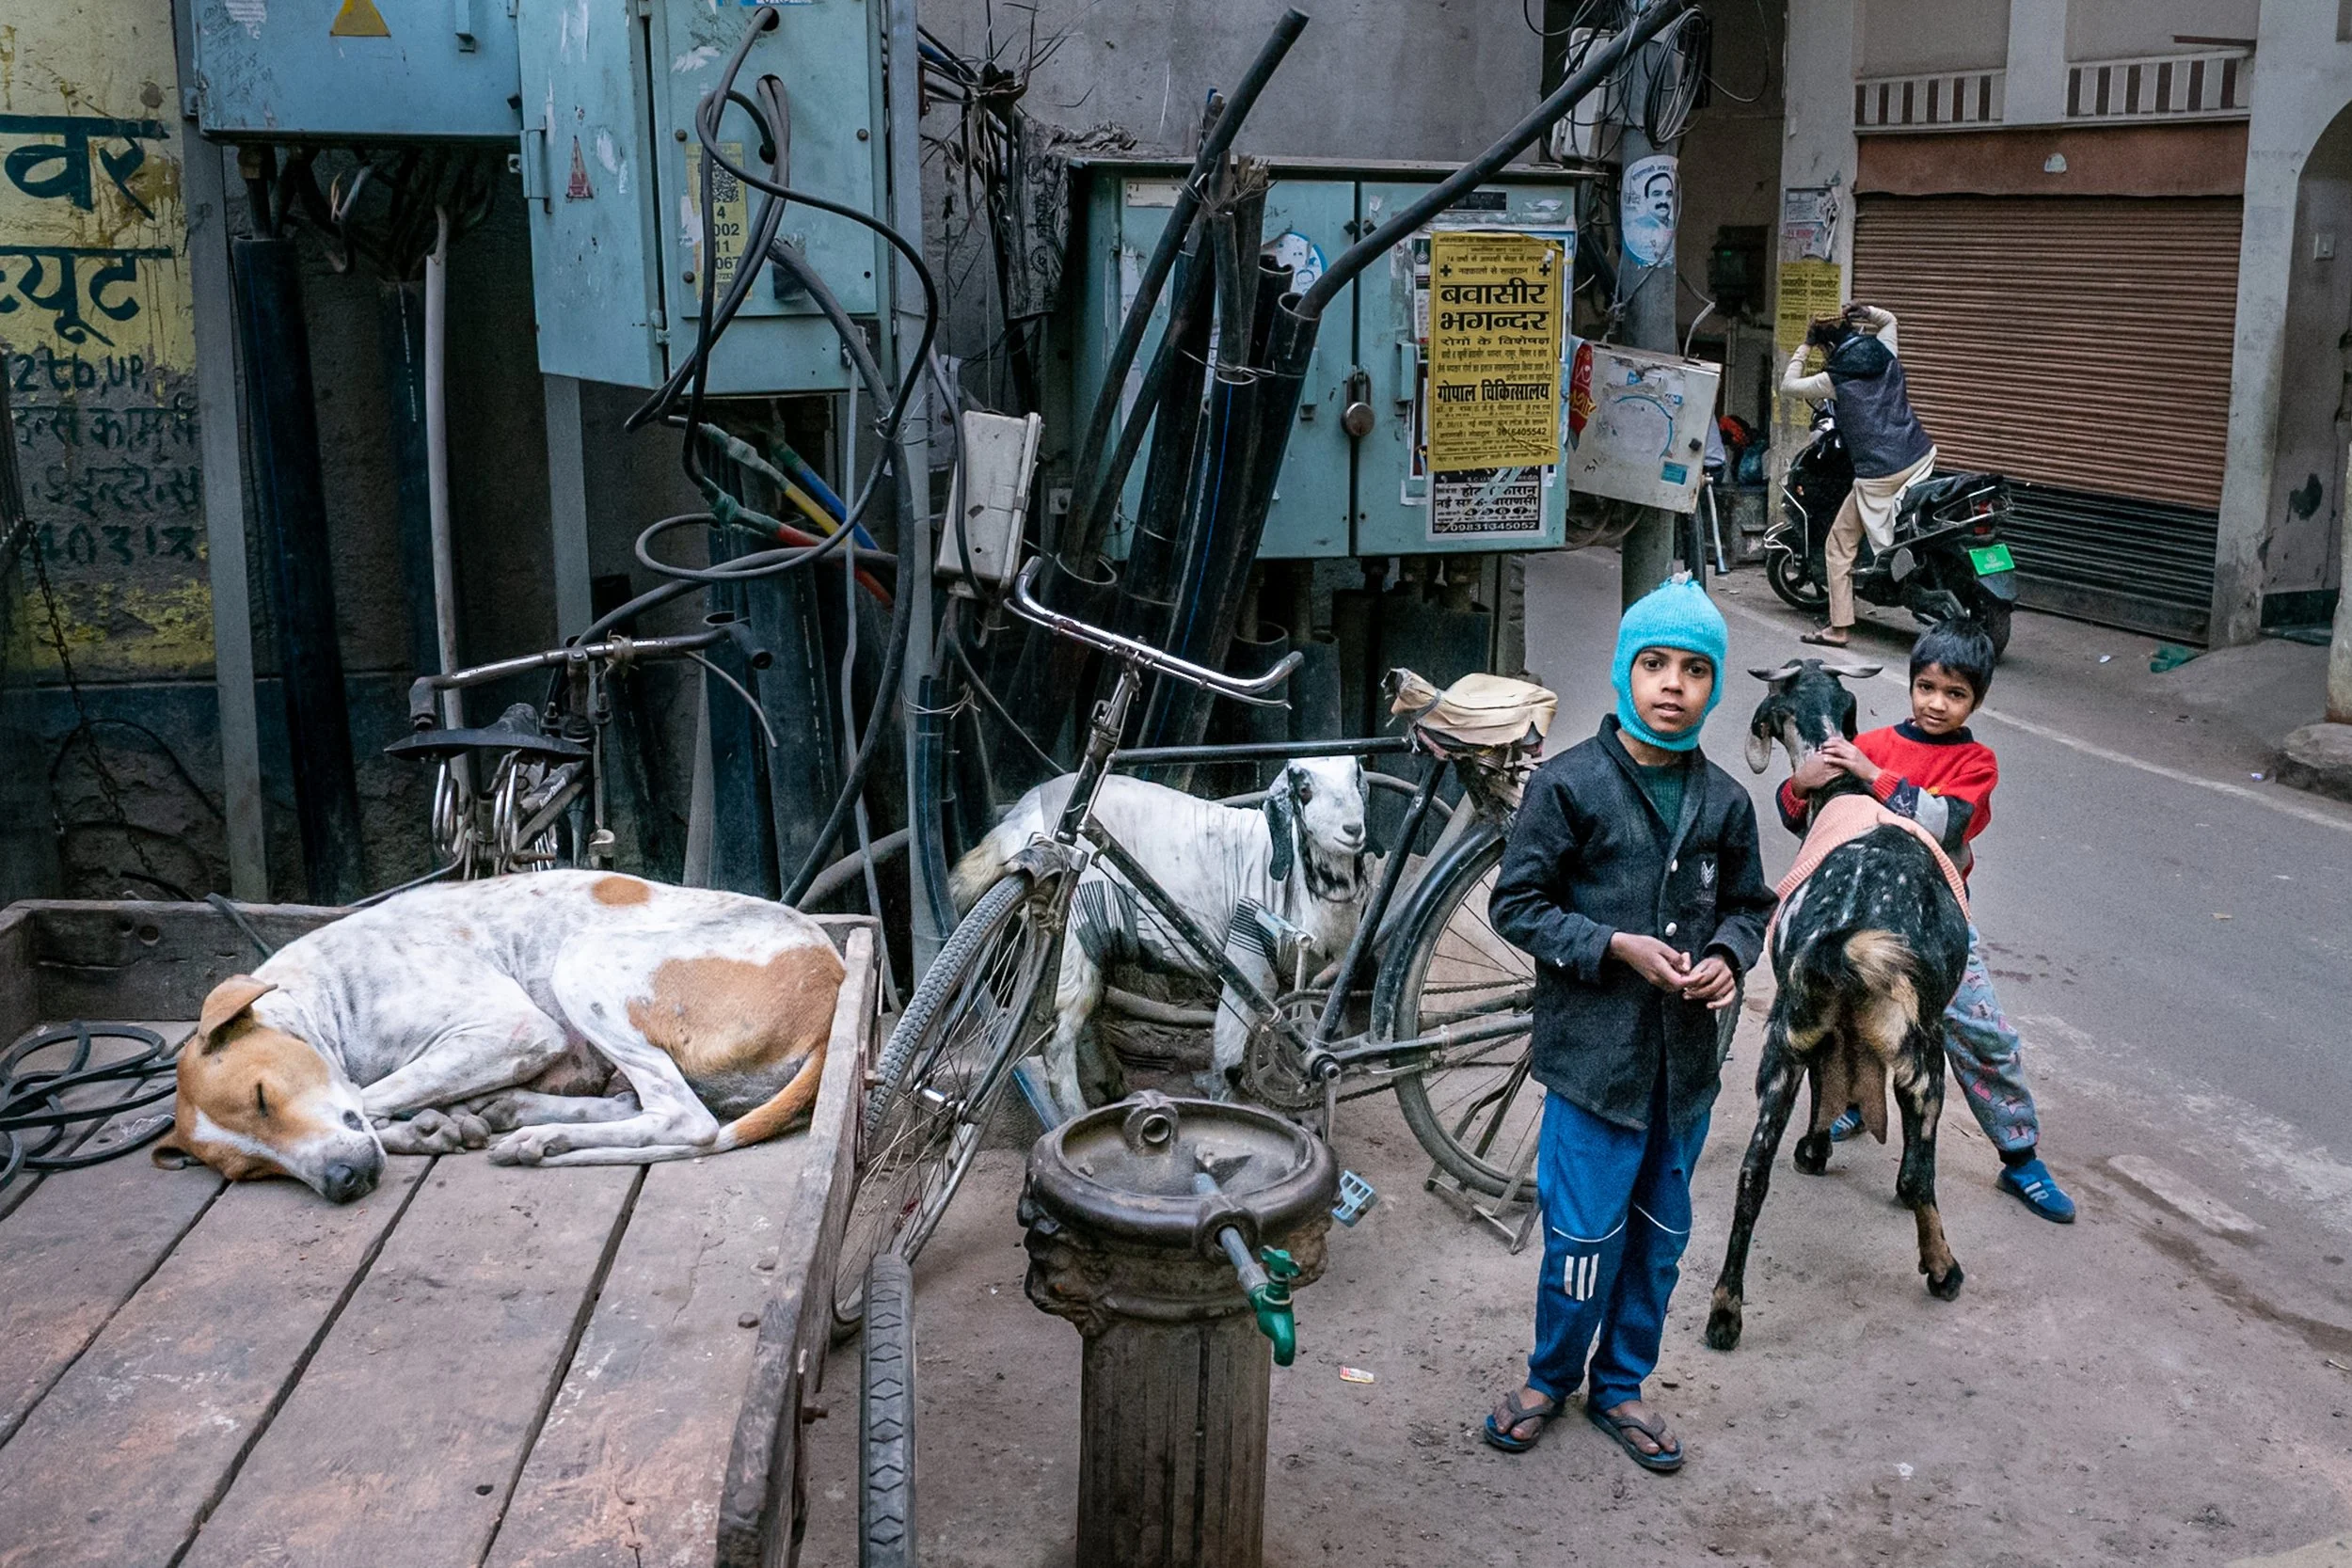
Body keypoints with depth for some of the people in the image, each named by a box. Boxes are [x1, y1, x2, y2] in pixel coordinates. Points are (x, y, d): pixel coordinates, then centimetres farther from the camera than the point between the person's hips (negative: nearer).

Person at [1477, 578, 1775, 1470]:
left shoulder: (1724, 802, 5)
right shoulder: (1570, 783, -9)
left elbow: (1748, 905, 17)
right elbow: (1516, 904, -7)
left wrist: (1729, 956, -5)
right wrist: (1615, 947, -18)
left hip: (1687, 1058, 5)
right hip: (1594, 1051, -5)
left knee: (1660, 1233, 15)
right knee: (1586, 1234, 2)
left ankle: (1620, 1386, 33)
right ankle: (1550, 1378, 26)